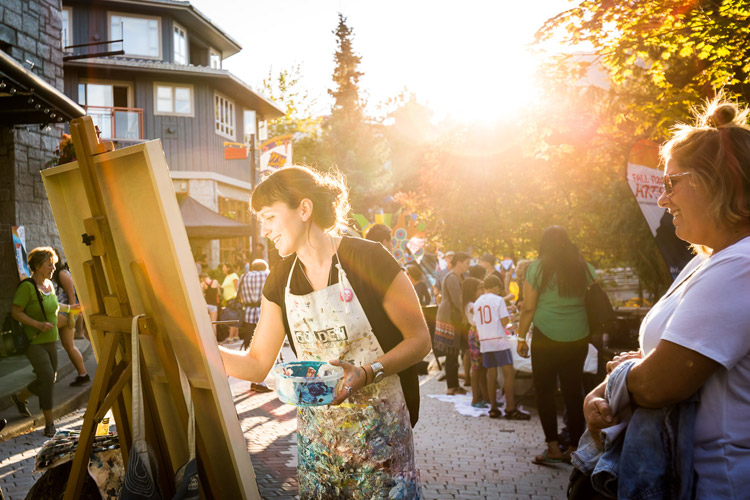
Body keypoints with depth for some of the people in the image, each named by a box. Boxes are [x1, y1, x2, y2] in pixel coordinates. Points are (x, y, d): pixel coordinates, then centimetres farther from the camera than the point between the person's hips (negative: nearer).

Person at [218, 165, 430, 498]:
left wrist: (366, 373, -24)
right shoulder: (281, 280, 3)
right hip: (315, 430, 5)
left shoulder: (367, 258, -13)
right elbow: (257, 365, 5)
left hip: (379, 430, -4)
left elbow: (419, 339, -10)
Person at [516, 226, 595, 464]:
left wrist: (521, 338, 1)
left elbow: (528, 308, -7)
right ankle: (575, 447, 16)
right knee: (574, 393, 10)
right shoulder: (584, 267, 5)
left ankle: (553, 448, 6)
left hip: (547, 339, -4)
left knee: (545, 392, 7)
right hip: (578, 339, 4)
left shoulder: (537, 268, -6)